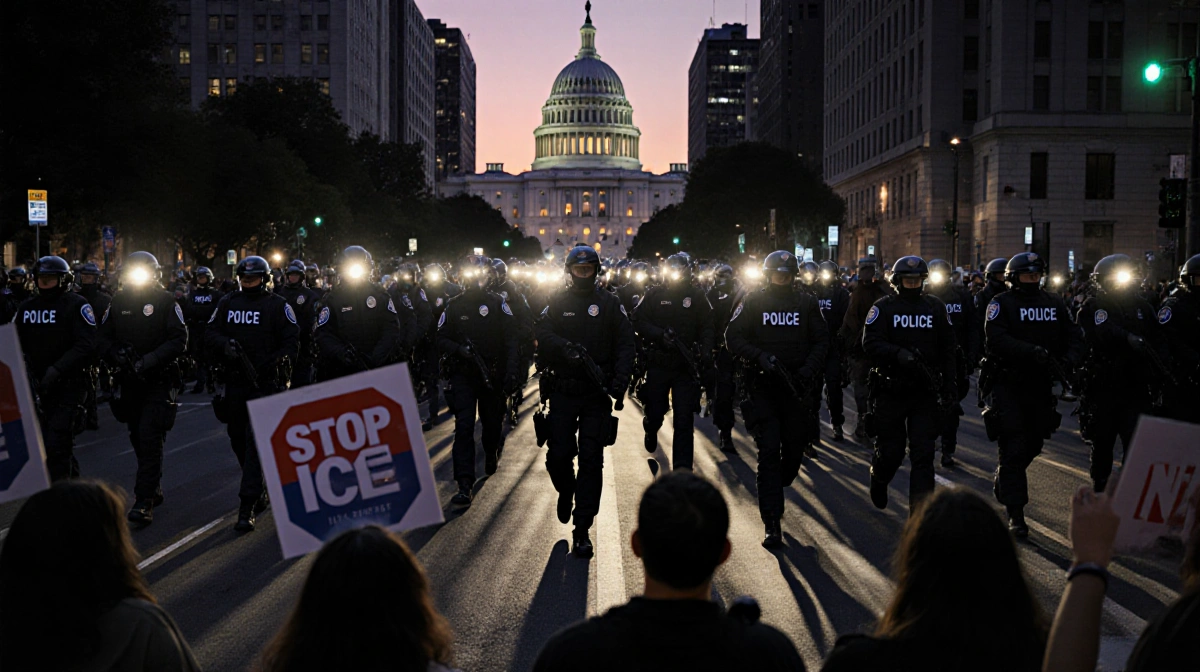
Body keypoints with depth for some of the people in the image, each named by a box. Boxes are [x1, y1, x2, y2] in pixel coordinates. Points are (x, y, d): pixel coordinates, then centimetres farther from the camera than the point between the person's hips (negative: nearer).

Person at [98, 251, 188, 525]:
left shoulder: (166, 302, -5)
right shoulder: (118, 302, 8)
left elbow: (179, 341, -11)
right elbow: (104, 338, 9)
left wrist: (149, 361, -22)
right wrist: (116, 354, -13)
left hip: (159, 381, -5)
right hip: (128, 381, 5)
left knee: (150, 438, -11)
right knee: (138, 440, 14)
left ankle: (144, 502, -12)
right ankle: (154, 489, 30)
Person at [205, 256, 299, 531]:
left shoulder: (278, 305, 1)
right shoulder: (227, 304, 12)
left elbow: (291, 342, -3)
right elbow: (210, 335, 8)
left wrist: (275, 362, -18)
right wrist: (225, 345, -13)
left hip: (266, 383, -5)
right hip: (235, 382, 5)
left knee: (256, 441, -11)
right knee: (238, 439, 11)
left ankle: (247, 508, -13)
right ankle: (261, 490, 33)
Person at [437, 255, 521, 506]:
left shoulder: (498, 304, 1)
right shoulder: (454, 306, 4)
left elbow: (511, 339, -5)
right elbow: (441, 340, 4)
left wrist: (511, 371, -16)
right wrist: (459, 349, -17)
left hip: (492, 375, 0)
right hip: (462, 375, 0)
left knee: (492, 423, 11)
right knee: (464, 427, -11)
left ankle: (492, 453, 47)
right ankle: (465, 486, -14)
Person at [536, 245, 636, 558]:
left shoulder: (610, 304, 6)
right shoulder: (557, 302, 7)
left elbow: (625, 343, 1)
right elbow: (543, 335, -4)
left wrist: (620, 379, -13)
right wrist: (565, 346, -24)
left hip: (597, 393, -1)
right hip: (562, 390, 1)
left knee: (591, 460, -2)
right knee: (558, 455, 0)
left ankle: (582, 529, 2)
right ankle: (566, 491, 36)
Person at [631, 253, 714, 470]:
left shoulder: (697, 296, 4)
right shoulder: (654, 295, 2)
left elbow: (707, 327, 2)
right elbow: (638, 321, -2)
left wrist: (706, 351, -14)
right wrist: (660, 335, -18)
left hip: (686, 365, 0)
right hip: (658, 363, 0)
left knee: (684, 420, -6)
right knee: (655, 413, 8)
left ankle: (682, 469, -3)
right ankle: (651, 430, 46)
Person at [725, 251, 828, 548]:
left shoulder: (807, 303, 8)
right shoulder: (753, 302, 3)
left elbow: (821, 341, 7)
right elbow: (733, 337, 0)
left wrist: (808, 370, -10)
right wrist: (759, 356, -16)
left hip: (796, 387, 2)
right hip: (763, 386, -2)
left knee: (795, 448, 7)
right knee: (769, 452, -7)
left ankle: (776, 488, 38)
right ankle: (772, 524, -7)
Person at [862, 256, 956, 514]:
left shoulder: (936, 307, 10)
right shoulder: (883, 307, 0)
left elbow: (947, 348, 13)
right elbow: (870, 342, -12)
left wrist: (949, 384, 8)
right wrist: (898, 354, -28)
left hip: (925, 393, 2)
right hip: (891, 392, -2)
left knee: (923, 454, -4)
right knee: (890, 451, 5)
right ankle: (878, 478, 39)